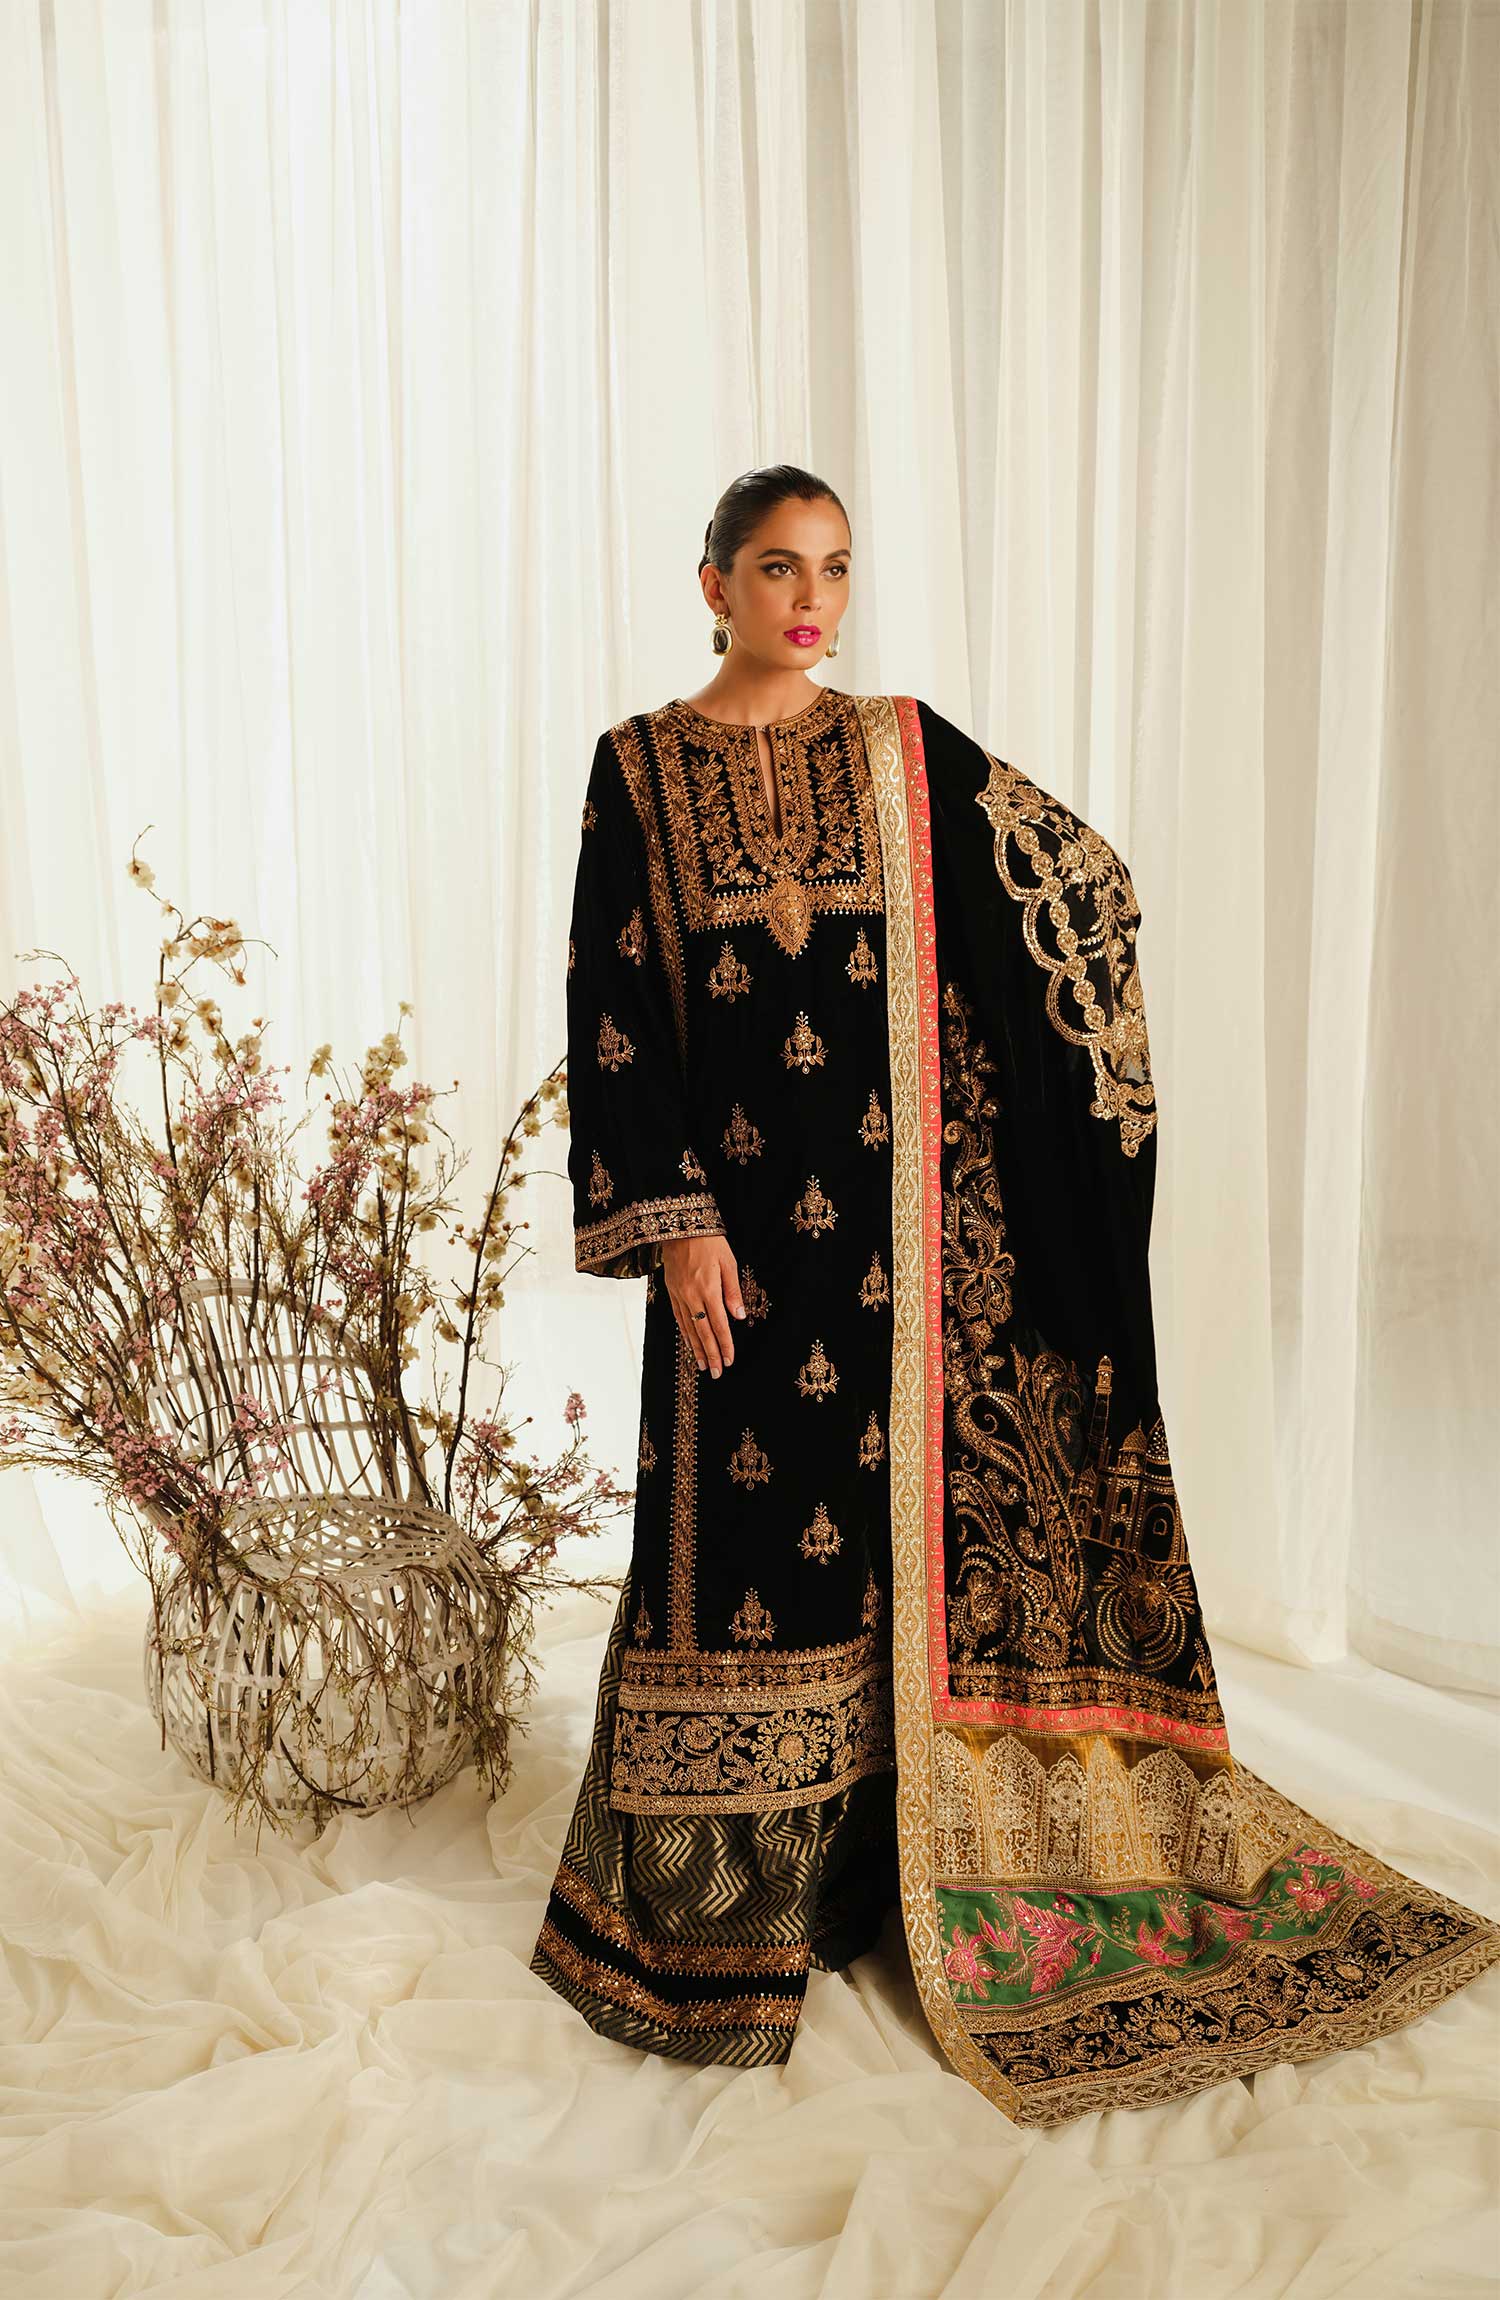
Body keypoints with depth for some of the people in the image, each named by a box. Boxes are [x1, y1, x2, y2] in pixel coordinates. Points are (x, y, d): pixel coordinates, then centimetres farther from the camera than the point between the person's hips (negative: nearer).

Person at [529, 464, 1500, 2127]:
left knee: (897, 1512, 7)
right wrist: (671, 1218, -10)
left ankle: (874, 1859, 25)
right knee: (740, 1526, 2)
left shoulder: (906, 753, 7)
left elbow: (1083, 882, 12)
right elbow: (614, 1007, -3)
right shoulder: (639, 770, 2)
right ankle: (721, 1897, 20)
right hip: (737, 1205, -2)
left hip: (899, 1210, 2)